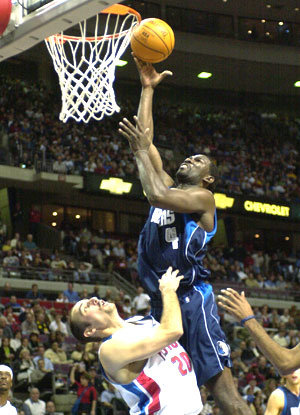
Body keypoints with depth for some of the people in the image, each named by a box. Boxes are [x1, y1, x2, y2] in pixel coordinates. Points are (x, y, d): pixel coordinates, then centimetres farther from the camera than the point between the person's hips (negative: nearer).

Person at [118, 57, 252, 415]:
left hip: (191, 298, -8)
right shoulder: (168, 188, 20)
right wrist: (148, 88, 18)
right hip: (161, 301, 8)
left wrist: (142, 151, -8)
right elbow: (143, 136, 19)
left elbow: (156, 195, -20)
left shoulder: (203, 197, -1)